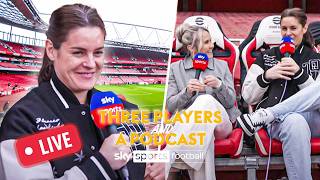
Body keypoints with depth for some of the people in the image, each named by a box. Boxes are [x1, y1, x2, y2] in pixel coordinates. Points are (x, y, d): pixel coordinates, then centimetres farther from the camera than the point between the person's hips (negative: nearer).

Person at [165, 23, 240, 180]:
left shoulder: (222, 65, 16)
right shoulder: (175, 68, 11)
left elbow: (230, 102, 8)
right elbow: (170, 106, 4)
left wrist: (219, 85, -13)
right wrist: (187, 92, -15)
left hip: (220, 124, 1)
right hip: (188, 125, -1)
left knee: (206, 100, -35)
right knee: (203, 128, -40)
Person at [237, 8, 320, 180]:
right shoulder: (266, 57, 15)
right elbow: (248, 97, 10)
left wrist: (299, 73, -9)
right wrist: (266, 76, -6)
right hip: (275, 121, -1)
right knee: (295, 122, -38)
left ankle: (263, 116, -25)